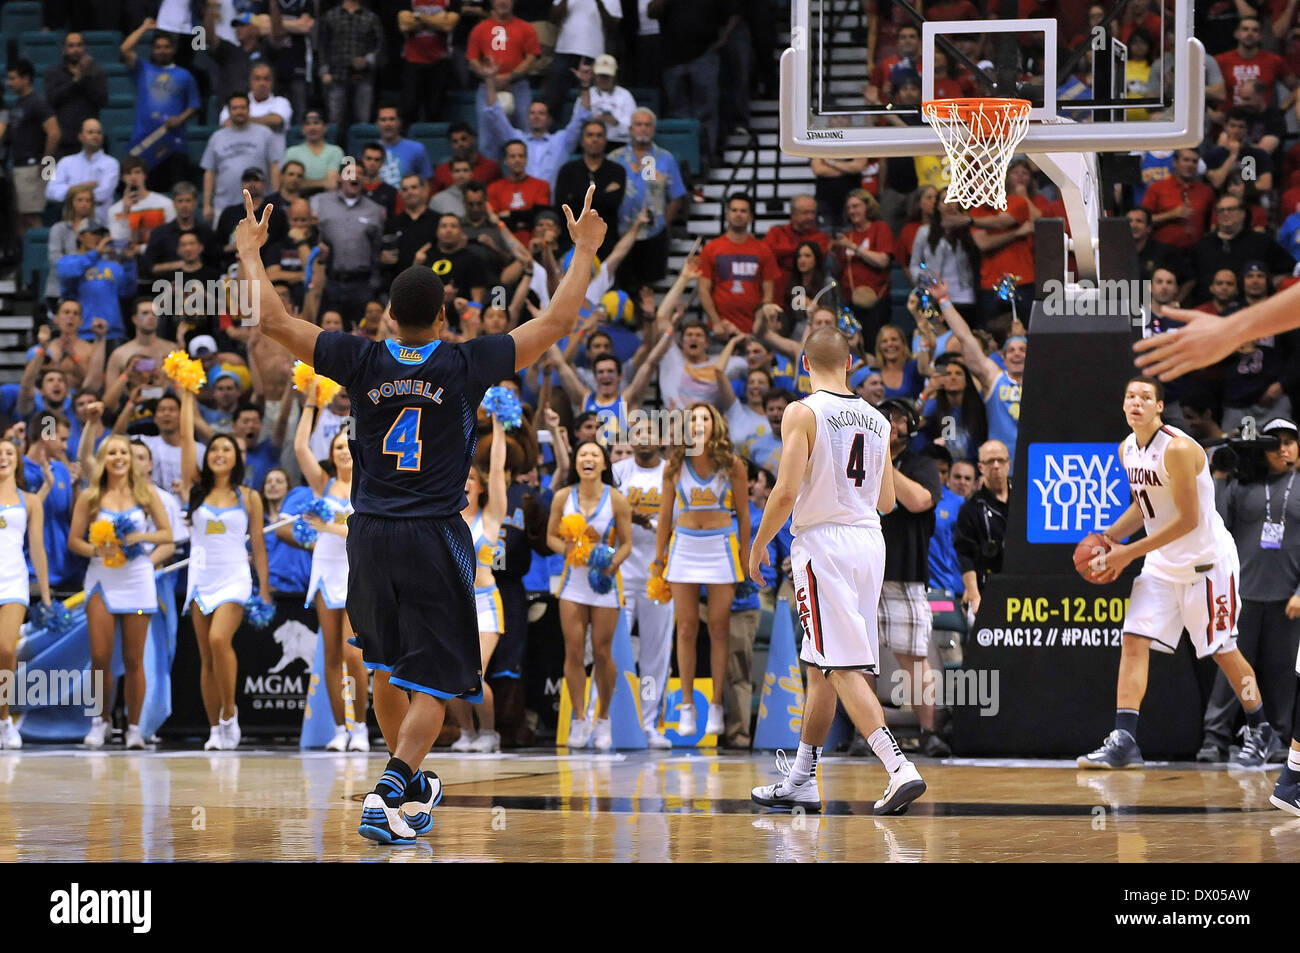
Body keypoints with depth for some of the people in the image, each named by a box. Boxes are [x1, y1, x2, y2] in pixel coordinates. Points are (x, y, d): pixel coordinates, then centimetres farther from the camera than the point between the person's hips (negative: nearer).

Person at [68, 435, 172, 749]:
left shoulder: (145, 492, 5)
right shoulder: (90, 497, 3)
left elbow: (167, 534, 6)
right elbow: (74, 540, 4)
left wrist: (139, 537, -11)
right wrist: (96, 550, -15)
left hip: (137, 578, 0)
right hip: (102, 578, 0)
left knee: (133, 659, 2)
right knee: (100, 656, -7)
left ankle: (134, 727, 11)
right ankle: (100, 721, 10)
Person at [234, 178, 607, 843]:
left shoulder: (363, 362, -3)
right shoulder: (465, 365, -8)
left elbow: (273, 321, 0)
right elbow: (555, 323, -2)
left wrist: (250, 253, 15)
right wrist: (583, 252, 10)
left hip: (371, 534, 3)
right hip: (435, 539, -3)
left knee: (387, 667, 21)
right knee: (430, 683, -3)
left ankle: (411, 786, 34)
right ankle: (389, 793, -21)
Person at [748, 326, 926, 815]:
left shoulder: (803, 413, -9)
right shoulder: (877, 419, 11)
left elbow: (787, 492, -15)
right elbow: (887, 500, 15)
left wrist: (758, 545, -2)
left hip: (822, 542, -7)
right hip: (870, 540, 7)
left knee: (843, 667, -10)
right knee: (821, 666, 16)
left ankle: (900, 769, -23)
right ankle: (801, 780, 22)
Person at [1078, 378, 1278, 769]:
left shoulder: (1178, 449, -22)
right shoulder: (1127, 449, 4)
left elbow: (1188, 519, -22)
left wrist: (1130, 553, -20)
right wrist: (1111, 536, 1)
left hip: (1206, 559, -7)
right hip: (1162, 564, 7)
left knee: (1223, 650, 4)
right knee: (1133, 641, -7)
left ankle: (1258, 730, 25)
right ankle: (1123, 741, -12)